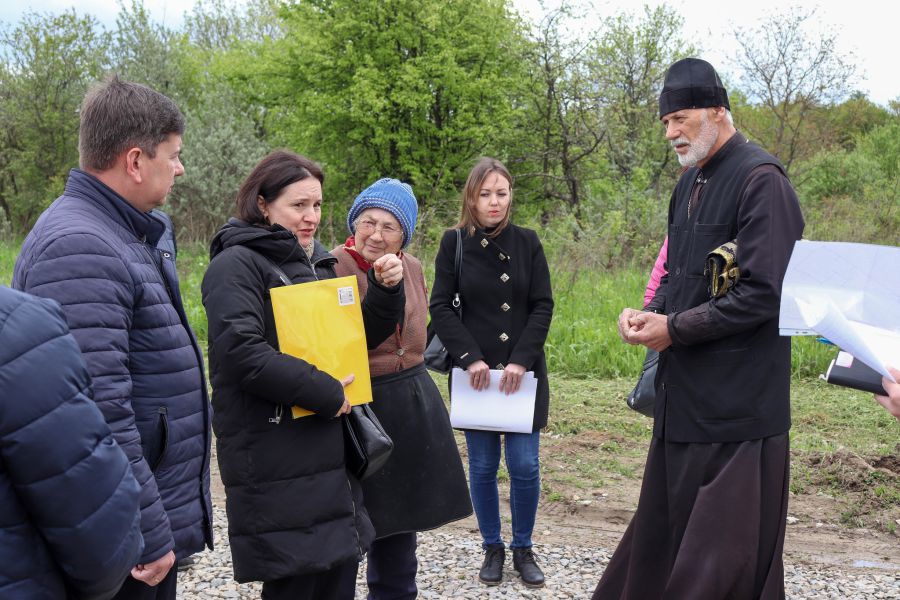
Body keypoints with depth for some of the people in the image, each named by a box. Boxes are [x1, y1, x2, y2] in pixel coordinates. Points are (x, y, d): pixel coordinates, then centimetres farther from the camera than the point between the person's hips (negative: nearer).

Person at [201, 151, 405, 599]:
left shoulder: (317, 263, 15)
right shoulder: (237, 264, -9)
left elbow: (361, 338, 22)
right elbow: (242, 353, -22)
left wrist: (386, 290, 3)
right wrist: (325, 394, -18)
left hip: (330, 453, 8)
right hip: (278, 466, -8)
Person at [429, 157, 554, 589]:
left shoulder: (527, 242, 2)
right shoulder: (454, 243, -1)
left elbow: (543, 306, 0)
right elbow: (440, 307, -2)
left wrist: (521, 359, -11)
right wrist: (470, 358, -13)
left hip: (523, 372, 1)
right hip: (476, 372, 0)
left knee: (525, 465, -1)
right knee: (483, 467, 5)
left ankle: (523, 549, 17)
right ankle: (492, 548, 22)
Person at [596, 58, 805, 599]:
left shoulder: (760, 180, -14)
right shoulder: (691, 182, 14)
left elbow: (765, 293, -20)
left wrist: (675, 328, -15)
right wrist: (651, 313, 1)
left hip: (735, 400, -8)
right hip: (684, 393, 8)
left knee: (729, 553, 2)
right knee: (666, 525, 15)